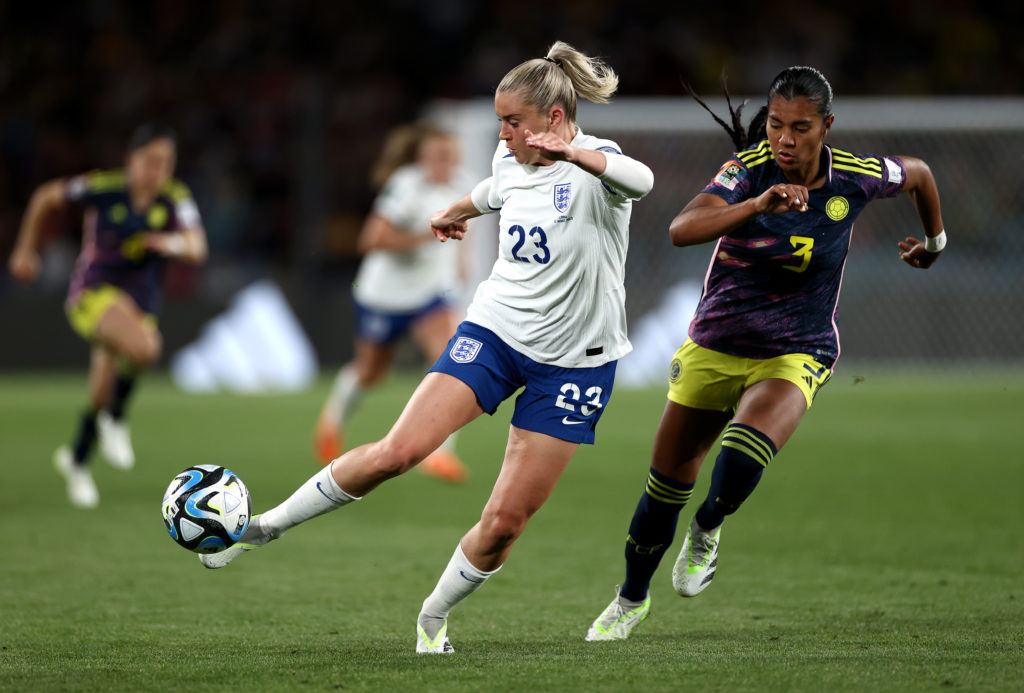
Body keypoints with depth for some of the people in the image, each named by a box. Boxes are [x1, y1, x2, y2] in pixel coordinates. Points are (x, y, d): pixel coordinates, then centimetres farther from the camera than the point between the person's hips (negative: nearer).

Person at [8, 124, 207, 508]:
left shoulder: (176, 199, -10)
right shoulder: (103, 188, -16)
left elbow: (197, 248, -23)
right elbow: (45, 197, 1)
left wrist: (174, 244, -46)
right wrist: (26, 250, 7)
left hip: (139, 300, 4)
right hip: (93, 291, -4)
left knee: (105, 391, 13)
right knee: (144, 348, -32)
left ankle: (77, 457, 41)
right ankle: (114, 419, -6)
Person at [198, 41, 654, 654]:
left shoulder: (595, 165, -18)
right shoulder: (510, 161, 2)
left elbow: (640, 180, -44)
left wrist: (575, 153, -61)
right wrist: (458, 211, 48)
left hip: (573, 362, -4)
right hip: (494, 329, 4)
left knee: (506, 522, -6)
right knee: (399, 450, -16)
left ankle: (434, 618, 19)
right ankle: (265, 526, -3)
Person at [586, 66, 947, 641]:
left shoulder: (855, 178, -13)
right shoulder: (749, 169, -18)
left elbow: (918, 173, 11)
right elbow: (682, 230, -36)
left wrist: (935, 241, 28)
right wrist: (757, 205, -49)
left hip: (795, 356, -1)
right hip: (715, 347, 1)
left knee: (743, 457, -30)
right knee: (666, 483, 11)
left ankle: (707, 533, 4)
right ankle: (632, 599, 37)